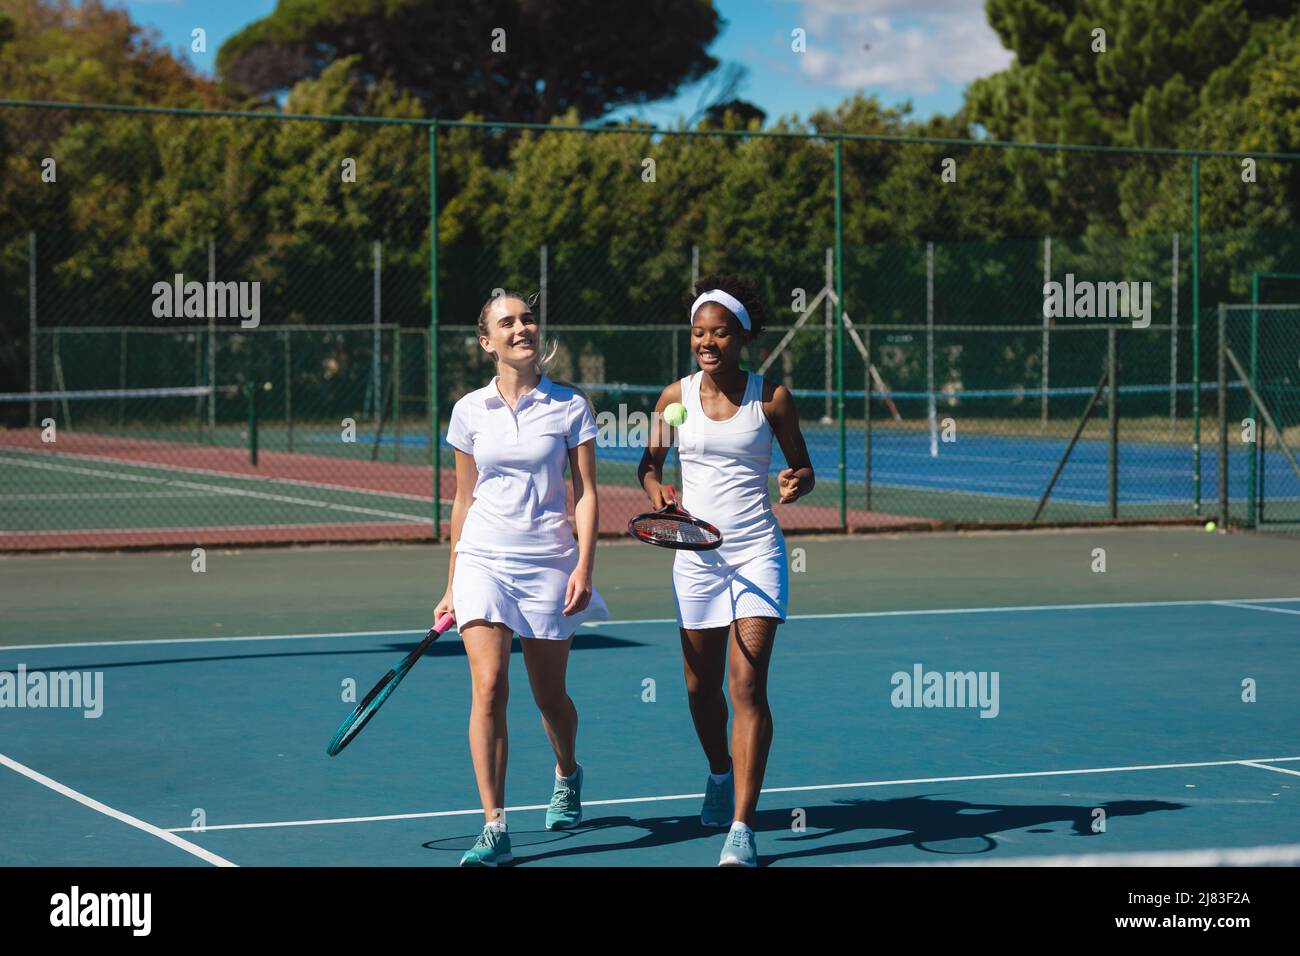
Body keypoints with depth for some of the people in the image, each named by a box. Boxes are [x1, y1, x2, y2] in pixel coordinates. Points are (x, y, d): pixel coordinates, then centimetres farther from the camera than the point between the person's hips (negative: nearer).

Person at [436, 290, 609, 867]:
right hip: (483, 559, 1)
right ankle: (494, 828, -13)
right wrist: (451, 585, 13)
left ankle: (567, 775, 43)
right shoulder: (470, 411, 5)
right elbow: (463, 500, 12)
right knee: (489, 688, -14)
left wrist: (584, 567, -12)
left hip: (548, 563, -1)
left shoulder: (570, 407, 0)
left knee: (549, 695, 9)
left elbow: (586, 494, 0)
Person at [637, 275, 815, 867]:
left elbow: (802, 467, 7)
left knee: (748, 686, -12)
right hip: (697, 551, 3)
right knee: (702, 685, 12)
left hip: (757, 551, -2)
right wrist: (657, 493, -8)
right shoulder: (676, 397, 2)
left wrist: (797, 482, -16)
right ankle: (721, 774, 43)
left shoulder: (772, 397, -2)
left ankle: (742, 828, -13)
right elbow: (650, 464, 13)